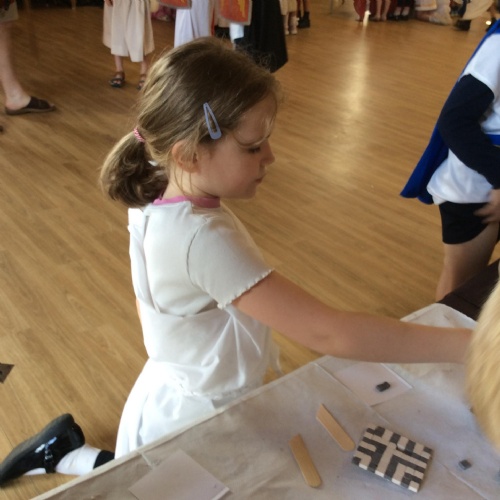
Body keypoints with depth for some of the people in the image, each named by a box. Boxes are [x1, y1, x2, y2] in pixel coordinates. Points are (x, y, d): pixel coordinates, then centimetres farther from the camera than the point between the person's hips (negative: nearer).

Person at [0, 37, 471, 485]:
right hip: (200, 423, -8)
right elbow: (326, 333, -39)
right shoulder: (204, 240, -37)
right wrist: (467, 343, -36)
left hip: (174, 395, 8)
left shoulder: (153, 199, -9)